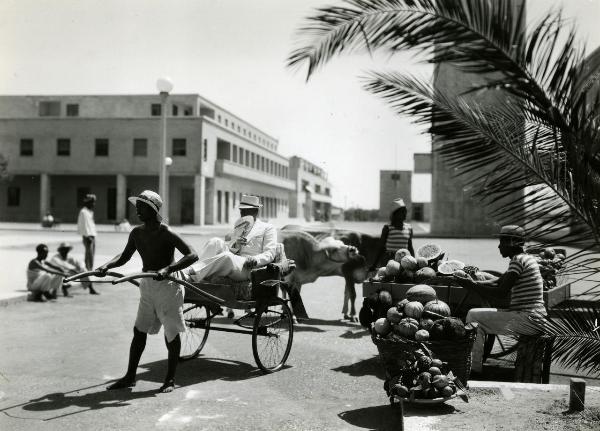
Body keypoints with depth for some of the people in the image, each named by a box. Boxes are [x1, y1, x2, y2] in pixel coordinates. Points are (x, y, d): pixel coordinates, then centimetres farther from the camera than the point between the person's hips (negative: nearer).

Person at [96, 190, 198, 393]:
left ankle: (170, 379, 14)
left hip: (168, 287, -7)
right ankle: (130, 377, 17)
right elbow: (124, 257, 17)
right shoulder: (137, 233, 3)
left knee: (171, 334, 2)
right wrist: (106, 266, -2)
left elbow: (192, 255, -25)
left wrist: (167, 269, -36)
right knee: (139, 331, 8)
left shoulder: (166, 234, -18)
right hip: (147, 287, 7)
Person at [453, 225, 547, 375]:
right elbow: (498, 281, 18)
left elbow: (501, 292, -22)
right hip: (533, 318, 10)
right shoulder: (526, 258, 17)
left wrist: (471, 285, -17)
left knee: (473, 315, -7)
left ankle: (474, 367, -3)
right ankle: (478, 362, 20)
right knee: (482, 318, 20)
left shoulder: (519, 260, -15)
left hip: (527, 320, -10)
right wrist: (473, 283, 5)